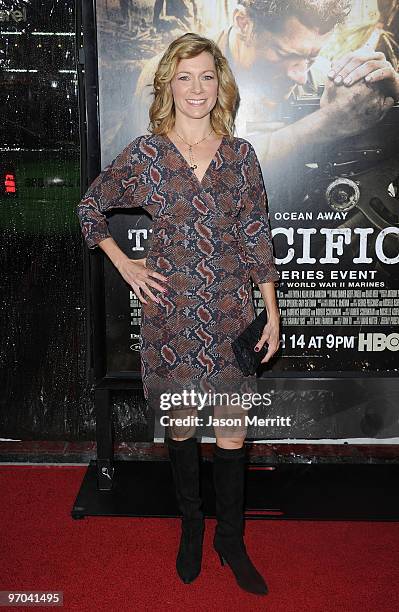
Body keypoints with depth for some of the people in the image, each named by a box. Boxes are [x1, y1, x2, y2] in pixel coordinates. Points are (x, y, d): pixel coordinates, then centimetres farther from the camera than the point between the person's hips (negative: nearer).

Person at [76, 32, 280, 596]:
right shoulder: (145, 153, -2)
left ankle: (231, 539, 28)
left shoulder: (240, 154, 2)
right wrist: (125, 266, 3)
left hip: (230, 310, 1)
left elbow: (258, 237, 5)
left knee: (232, 431, 6)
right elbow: (91, 207, 11)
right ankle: (191, 527, 35)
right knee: (180, 426, 12)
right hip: (170, 309, -1)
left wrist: (272, 314, 3)